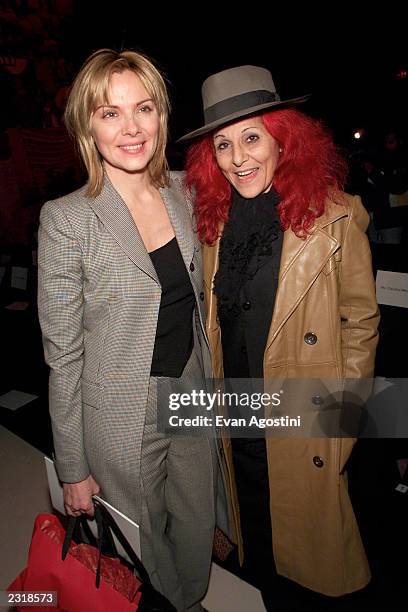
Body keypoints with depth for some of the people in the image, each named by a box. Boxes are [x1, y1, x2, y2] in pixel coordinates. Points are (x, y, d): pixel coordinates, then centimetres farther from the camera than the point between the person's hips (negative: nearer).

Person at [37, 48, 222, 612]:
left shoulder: (185, 192, -2)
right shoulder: (67, 219, -16)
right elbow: (63, 355, -12)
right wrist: (72, 468, -6)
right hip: (121, 417, -4)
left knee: (197, 528, 23)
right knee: (143, 544, 18)